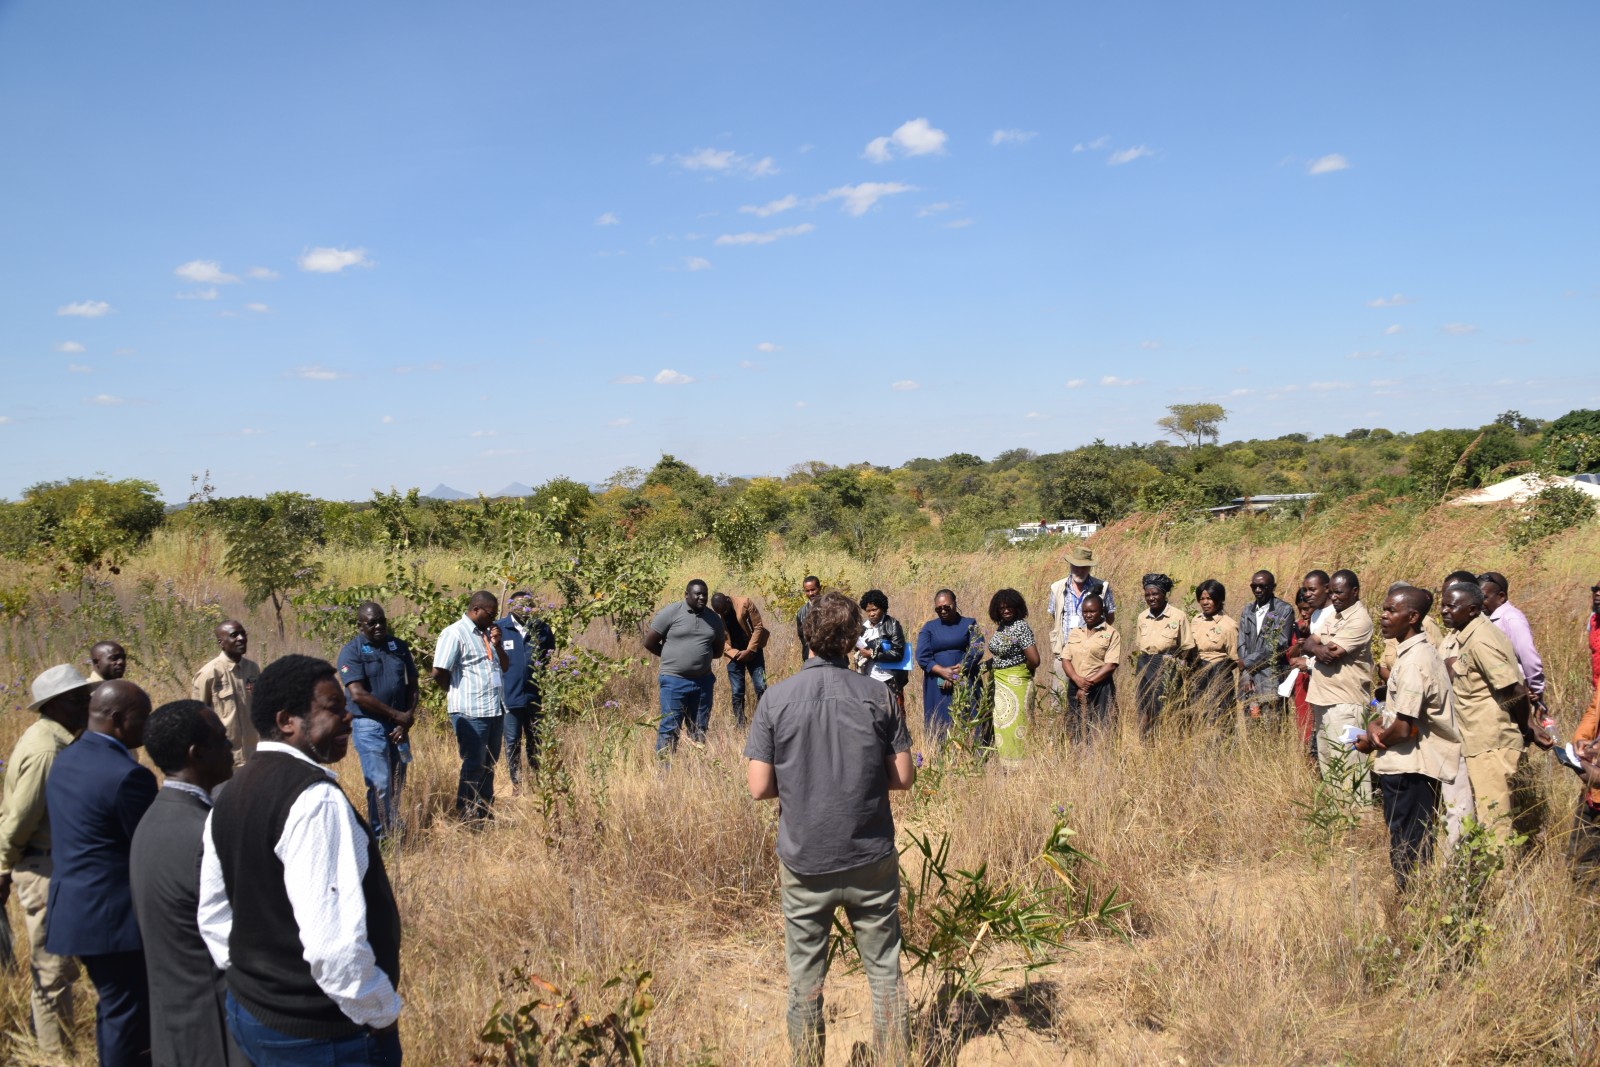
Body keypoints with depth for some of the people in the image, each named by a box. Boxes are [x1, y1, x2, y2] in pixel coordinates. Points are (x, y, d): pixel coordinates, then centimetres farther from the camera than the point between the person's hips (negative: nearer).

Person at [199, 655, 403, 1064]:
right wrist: (381, 1014, -16)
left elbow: (214, 919, 12)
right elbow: (333, 942, -30)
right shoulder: (315, 797, -24)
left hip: (248, 1016, 8)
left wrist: (253, 983, 20)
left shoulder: (230, 796, 4)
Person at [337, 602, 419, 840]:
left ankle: (394, 834, 21)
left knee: (397, 785, 10)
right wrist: (397, 715, -13)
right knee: (380, 784, -7)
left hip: (398, 725, 5)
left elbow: (412, 685, 11)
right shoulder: (352, 651, -6)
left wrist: (407, 720, -3)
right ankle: (381, 838, 3)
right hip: (369, 725, -5)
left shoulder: (399, 646, 9)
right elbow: (358, 695, -15)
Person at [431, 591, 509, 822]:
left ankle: (486, 811, 26)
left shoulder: (487, 633, 14)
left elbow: (505, 666, 17)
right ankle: (466, 814, 11)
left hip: (495, 709, 8)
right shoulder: (454, 633, -11)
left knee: (489, 764, 15)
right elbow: (439, 673, -15)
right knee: (474, 764, -1)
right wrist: (459, 692, 0)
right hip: (470, 712, -8)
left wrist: (496, 644, 0)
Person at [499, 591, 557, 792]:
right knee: (512, 743, 8)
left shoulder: (542, 629, 3)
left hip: (536, 698, 2)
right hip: (509, 698, -2)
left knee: (536, 742, 13)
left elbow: (551, 660, 12)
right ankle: (516, 782, 19)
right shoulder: (500, 629, -4)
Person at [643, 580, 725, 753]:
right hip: (674, 681, -5)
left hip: (703, 681, 5)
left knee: (699, 730, 12)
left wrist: (700, 655, 4)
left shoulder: (713, 619, 8)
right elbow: (649, 643, -5)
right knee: (670, 728, -4)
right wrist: (672, 657, 3)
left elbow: (718, 650, 18)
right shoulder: (670, 612, -7)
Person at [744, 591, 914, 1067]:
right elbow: (903, 777, -3)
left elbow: (760, 787, -10)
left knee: (805, 979, 13)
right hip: (871, 859, 1)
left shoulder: (777, 698, -9)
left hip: (804, 862, 0)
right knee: (885, 971, 14)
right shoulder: (877, 695, -6)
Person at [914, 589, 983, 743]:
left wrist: (954, 674, -15)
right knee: (940, 725, -1)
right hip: (937, 687, 1)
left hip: (965, 684, -1)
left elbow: (977, 651, -6)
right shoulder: (929, 627, 9)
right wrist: (944, 672, -17)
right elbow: (922, 656, -1)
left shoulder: (970, 624, 7)